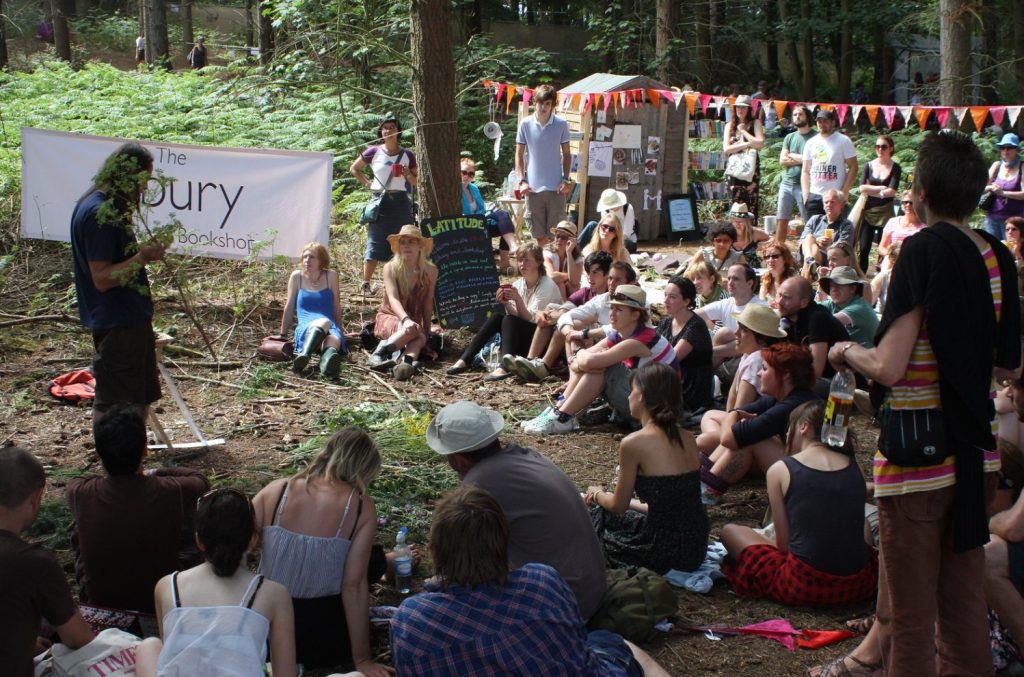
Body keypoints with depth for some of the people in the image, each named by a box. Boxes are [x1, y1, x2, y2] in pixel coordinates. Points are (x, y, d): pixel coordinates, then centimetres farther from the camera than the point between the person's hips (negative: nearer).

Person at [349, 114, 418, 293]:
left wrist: (407, 174, -11)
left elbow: (417, 182, 9)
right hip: (379, 201, -1)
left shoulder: (408, 155, 4)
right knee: (374, 243, -2)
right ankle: (366, 283, 2)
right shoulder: (373, 152, 1)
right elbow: (354, 169, 15)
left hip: (400, 202, 1)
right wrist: (367, 184, 4)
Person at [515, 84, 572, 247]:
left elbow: (566, 154, 8)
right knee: (539, 235, 7)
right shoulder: (525, 124, 1)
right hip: (533, 188, 1)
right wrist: (522, 181, -3)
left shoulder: (561, 124, 1)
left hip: (556, 187, -1)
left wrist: (566, 180, -3)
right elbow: (519, 155, 7)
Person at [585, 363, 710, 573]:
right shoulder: (687, 439, 6)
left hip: (666, 553, -7)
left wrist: (597, 494, 21)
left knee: (596, 515, 20)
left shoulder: (633, 443, -14)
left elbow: (618, 506, -2)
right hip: (697, 549, 7)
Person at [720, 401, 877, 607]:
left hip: (804, 587, -3)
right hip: (859, 585, 3)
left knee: (730, 531, 17)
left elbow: (784, 543, -2)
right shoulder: (854, 466, 6)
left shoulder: (780, 470, -4)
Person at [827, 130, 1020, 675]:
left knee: (909, 610, 3)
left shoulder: (925, 250, -16)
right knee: (964, 597, 18)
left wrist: (845, 351, -2)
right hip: (974, 449, 7)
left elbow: (888, 367, -21)